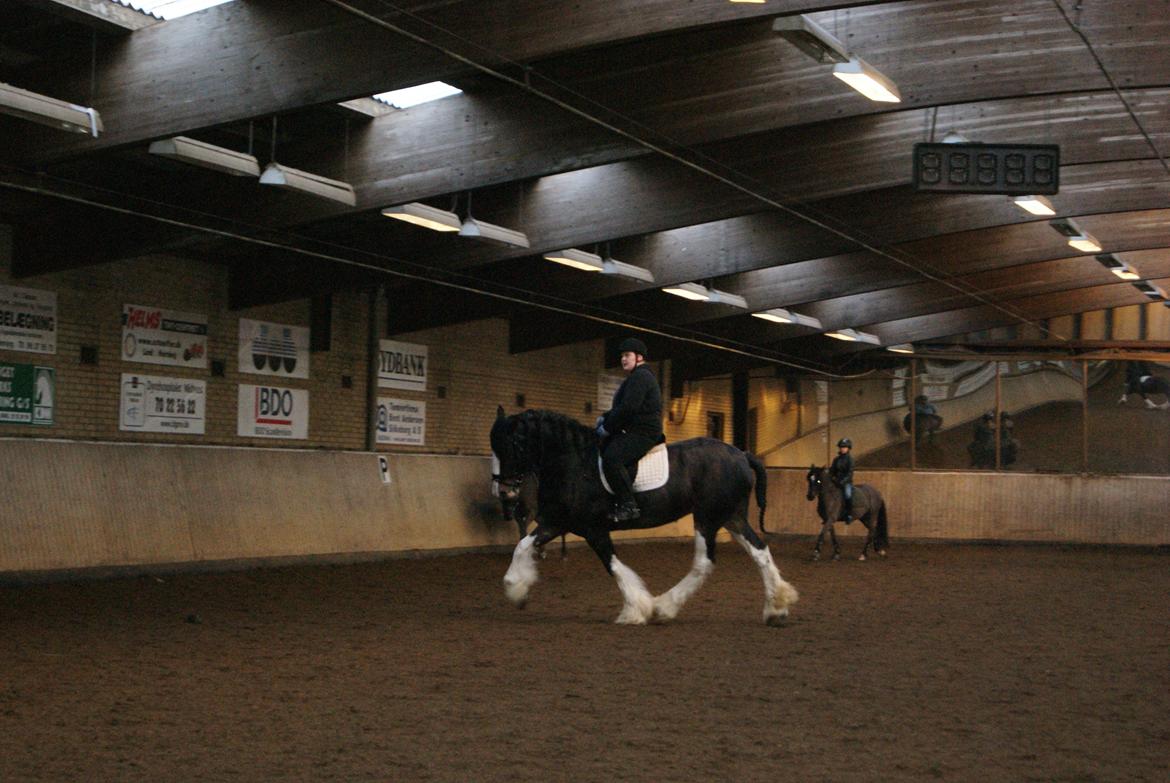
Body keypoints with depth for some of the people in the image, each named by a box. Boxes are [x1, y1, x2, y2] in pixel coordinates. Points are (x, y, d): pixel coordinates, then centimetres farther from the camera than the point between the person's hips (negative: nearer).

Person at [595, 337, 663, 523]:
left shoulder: (640, 377, -11)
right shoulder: (637, 377, 25)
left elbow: (628, 408, -22)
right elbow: (623, 407, 30)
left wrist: (607, 426, -14)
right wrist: (605, 417, 13)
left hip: (641, 433, -12)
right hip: (633, 432, 12)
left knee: (611, 458, -31)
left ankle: (628, 505, -31)